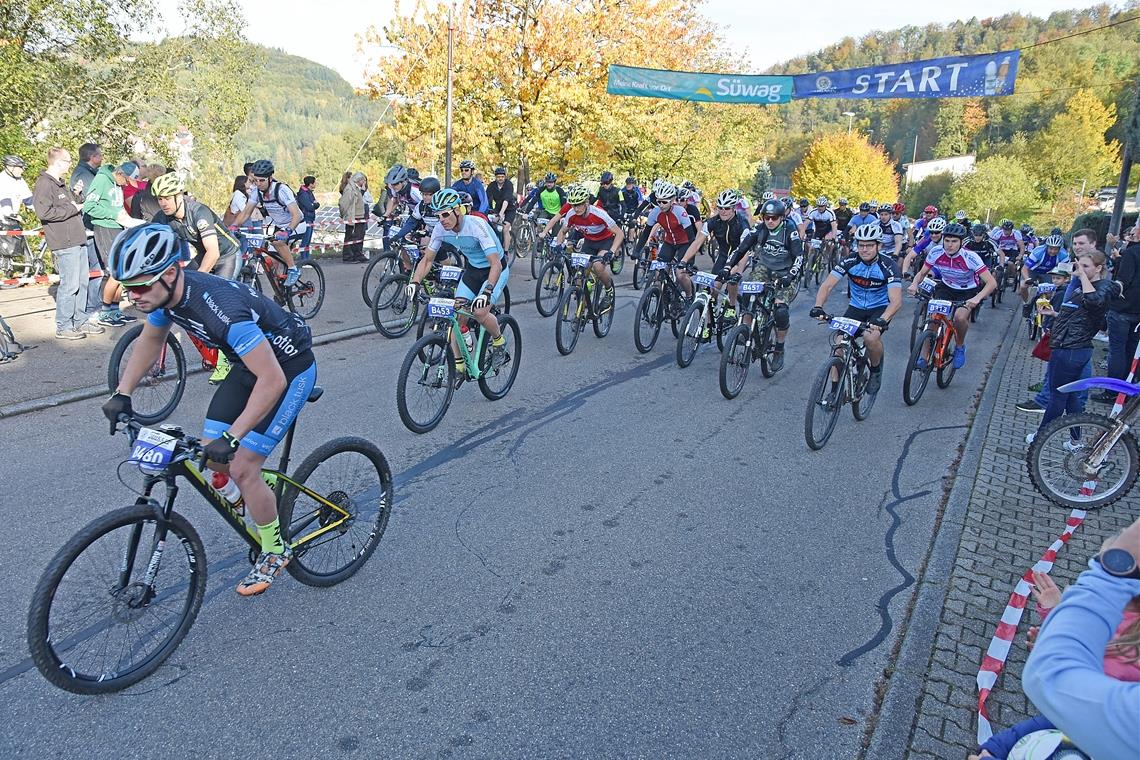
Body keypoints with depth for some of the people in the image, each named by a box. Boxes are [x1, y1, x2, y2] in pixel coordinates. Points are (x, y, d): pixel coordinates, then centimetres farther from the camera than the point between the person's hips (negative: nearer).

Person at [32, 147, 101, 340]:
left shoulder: (60, 183, 20)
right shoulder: (44, 184, -11)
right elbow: (44, 212, -21)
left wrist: (77, 197, 12)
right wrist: (72, 209, -15)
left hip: (78, 240, 10)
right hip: (65, 244, -10)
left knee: (82, 282, 13)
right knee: (70, 284, -7)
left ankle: (80, 321, 23)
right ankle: (63, 327, 1)